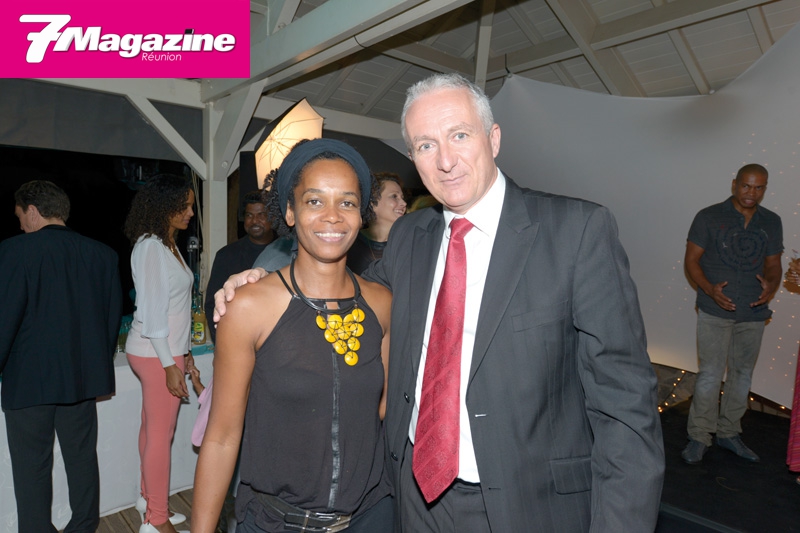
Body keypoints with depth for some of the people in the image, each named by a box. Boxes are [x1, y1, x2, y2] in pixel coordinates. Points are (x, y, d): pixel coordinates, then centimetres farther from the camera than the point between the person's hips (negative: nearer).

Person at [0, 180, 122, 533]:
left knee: (32, 467, 9)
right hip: (83, 375, 5)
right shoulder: (102, 254, 1)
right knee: (82, 457, 17)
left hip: (29, 379, -4)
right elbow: (113, 314, 6)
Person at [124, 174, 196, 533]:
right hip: (157, 354, -9)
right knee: (161, 434, 1)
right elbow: (151, 311, -19)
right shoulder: (151, 247, -16)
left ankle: (149, 499, 32)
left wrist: (182, 351, 16)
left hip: (167, 349, 9)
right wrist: (170, 364, -18)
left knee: (153, 428, 18)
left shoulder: (168, 245, 12)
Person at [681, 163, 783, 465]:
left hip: (753, 313, 5)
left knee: (742, 374, 13)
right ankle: (699, 437, 8)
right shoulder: (709, 217, -4)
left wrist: (771, 287, -10)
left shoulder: (771, 223, 9)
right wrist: (709, 289, -20)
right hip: (715, 311, -5)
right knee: (710, 374, -5)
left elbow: (773, 264, 12)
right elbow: (691, 260, -5)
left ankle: (728, 433, 29)